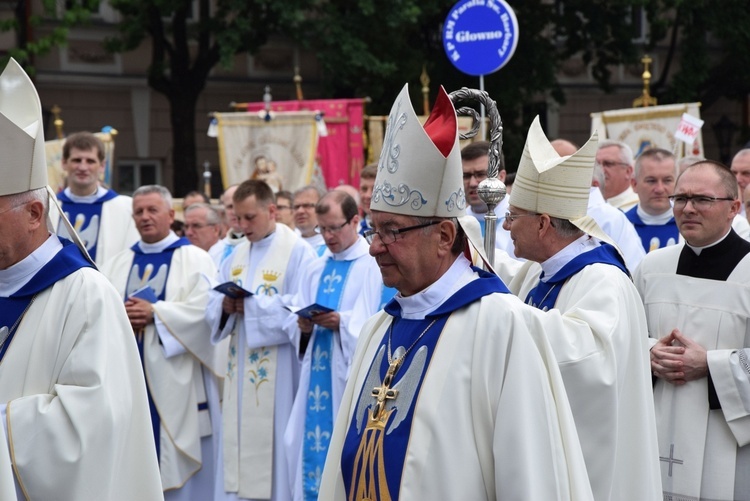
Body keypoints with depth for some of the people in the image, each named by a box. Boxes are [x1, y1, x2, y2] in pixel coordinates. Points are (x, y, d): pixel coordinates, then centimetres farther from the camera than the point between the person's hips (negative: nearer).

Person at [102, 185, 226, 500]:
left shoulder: (195, 259, 2)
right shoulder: (118, 264, 16)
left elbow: (205, 308, -13)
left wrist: (155, 313, -17)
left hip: (175, 378, -4)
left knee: (179, 465, -2)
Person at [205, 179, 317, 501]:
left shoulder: (297, 252, -9)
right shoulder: (237, 255, 13)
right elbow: (213, 309, 11)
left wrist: (250, 306, -18)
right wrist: (225, 306, -12)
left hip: (278, 378, -6)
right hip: (240, 373, 7)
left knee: (272, 447, -3)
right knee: (240, 444, 8)